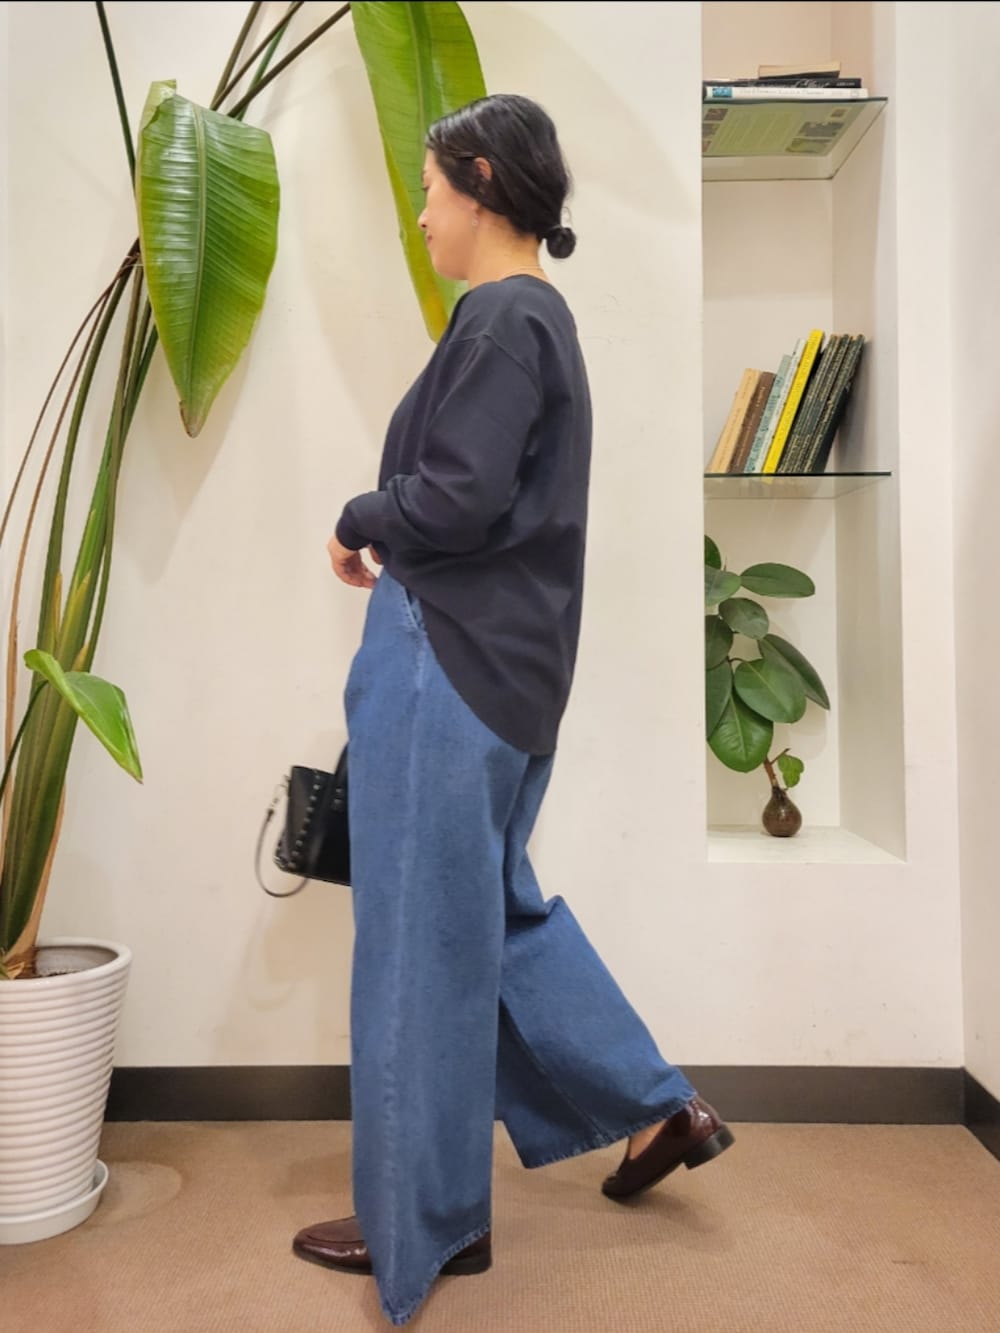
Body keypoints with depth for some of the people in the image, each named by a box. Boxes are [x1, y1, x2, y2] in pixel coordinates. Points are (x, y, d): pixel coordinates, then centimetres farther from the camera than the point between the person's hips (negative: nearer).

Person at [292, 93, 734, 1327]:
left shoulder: (504, 319, -13)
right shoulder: (538, 316, 17)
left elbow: (459, 496, -22)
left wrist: (356, 521, -4)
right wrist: (386, 533, 6)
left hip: (451, 666, -10)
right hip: (505, 662, 10)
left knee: (424, 934, 3)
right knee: (495, 902, 22)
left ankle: (424, 1219, 24)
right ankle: (654, 1106, 32)